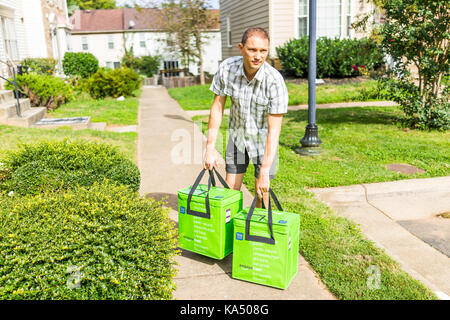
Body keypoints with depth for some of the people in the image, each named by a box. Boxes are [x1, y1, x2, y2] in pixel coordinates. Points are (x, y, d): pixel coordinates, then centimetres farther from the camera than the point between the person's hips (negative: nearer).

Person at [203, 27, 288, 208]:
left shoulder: (275, 80, -30)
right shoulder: (227, 68, -20)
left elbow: (274, 130, -29)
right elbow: (217, 107, -9)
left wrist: (264, 172, -31)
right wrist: (210, 147, -12)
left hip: (264, 138, -2)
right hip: (238, 134, 3)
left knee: (261, 193, 0)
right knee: (231, 189, 6)